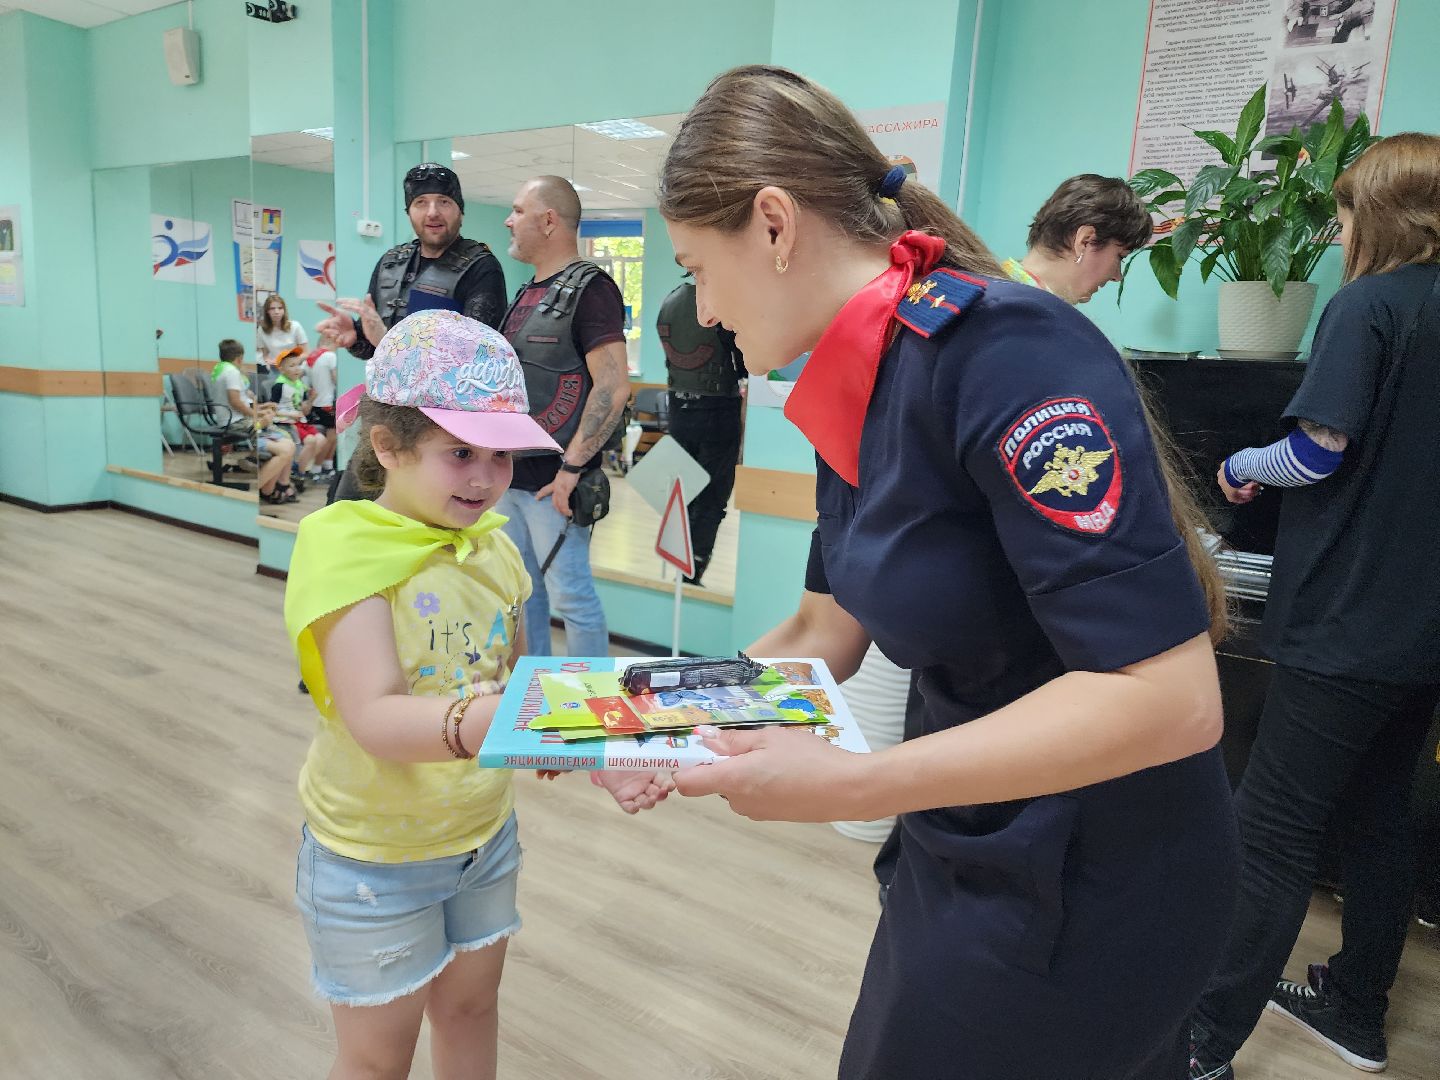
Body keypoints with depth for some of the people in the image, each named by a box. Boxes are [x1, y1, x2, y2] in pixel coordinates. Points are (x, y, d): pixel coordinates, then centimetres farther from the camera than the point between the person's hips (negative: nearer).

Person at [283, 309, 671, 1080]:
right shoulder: (349, 549, -22)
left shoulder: (492, 546, -1)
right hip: (375, 858, -5)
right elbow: (373, 717, -32)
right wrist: (487, 718, -51)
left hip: (484, 835, 5)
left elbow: (516, 682, 5)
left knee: (470, 1008, 23)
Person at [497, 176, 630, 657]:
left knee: (570, 595, -2)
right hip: (510, 473, 9)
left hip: (551, 481, -9)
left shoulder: (588, 288, -11)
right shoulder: (527, 292, 16)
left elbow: (613, 387, -20)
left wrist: (572, 468, -22)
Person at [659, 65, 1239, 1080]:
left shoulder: (1004, 351, -26)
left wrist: (847, 786, -29)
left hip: (1092, 891, -7)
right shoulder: (850, 399, 1)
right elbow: (824, 634, 9)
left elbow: (1170, 697, -29)